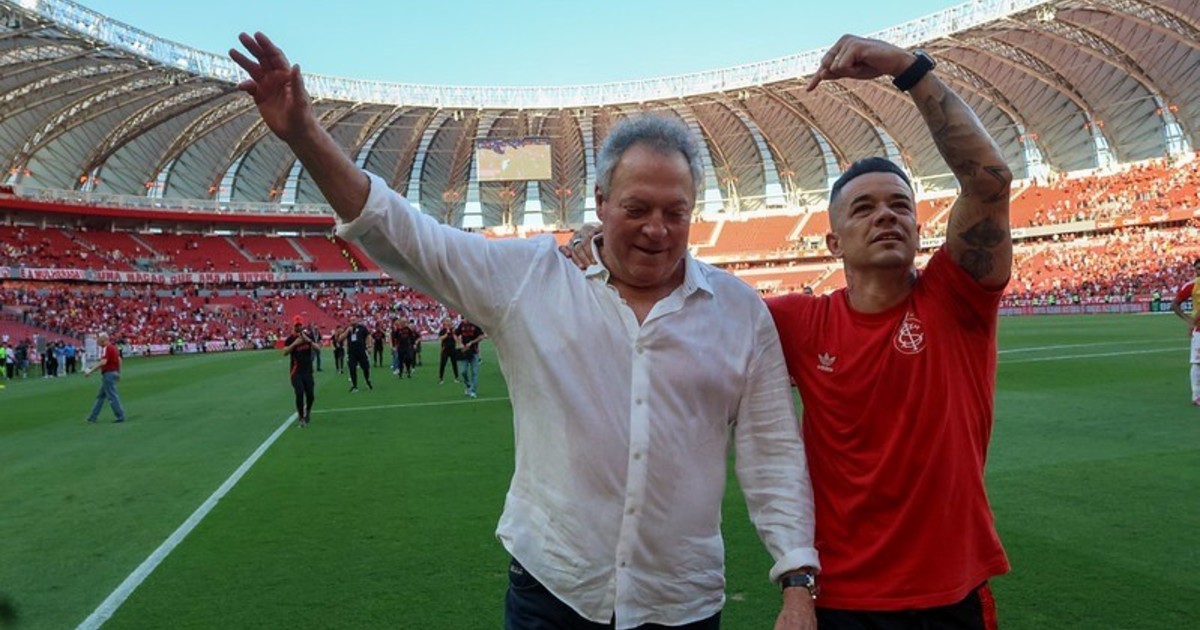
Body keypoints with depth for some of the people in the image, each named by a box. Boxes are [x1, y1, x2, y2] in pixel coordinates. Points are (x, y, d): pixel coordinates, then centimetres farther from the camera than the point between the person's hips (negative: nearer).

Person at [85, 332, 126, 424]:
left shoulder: (106, 348, -16)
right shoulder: (113, 346, 12)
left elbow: (103, 362, -28)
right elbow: (119, 360, 18)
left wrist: (91, 371, -27)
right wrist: (118, 373, 25)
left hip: (108, 374, -10)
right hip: (114, 372, 10)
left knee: (112, 396, -5)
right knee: (101, 396, 15)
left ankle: (120, 416, -1)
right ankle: (93, 417, 21)